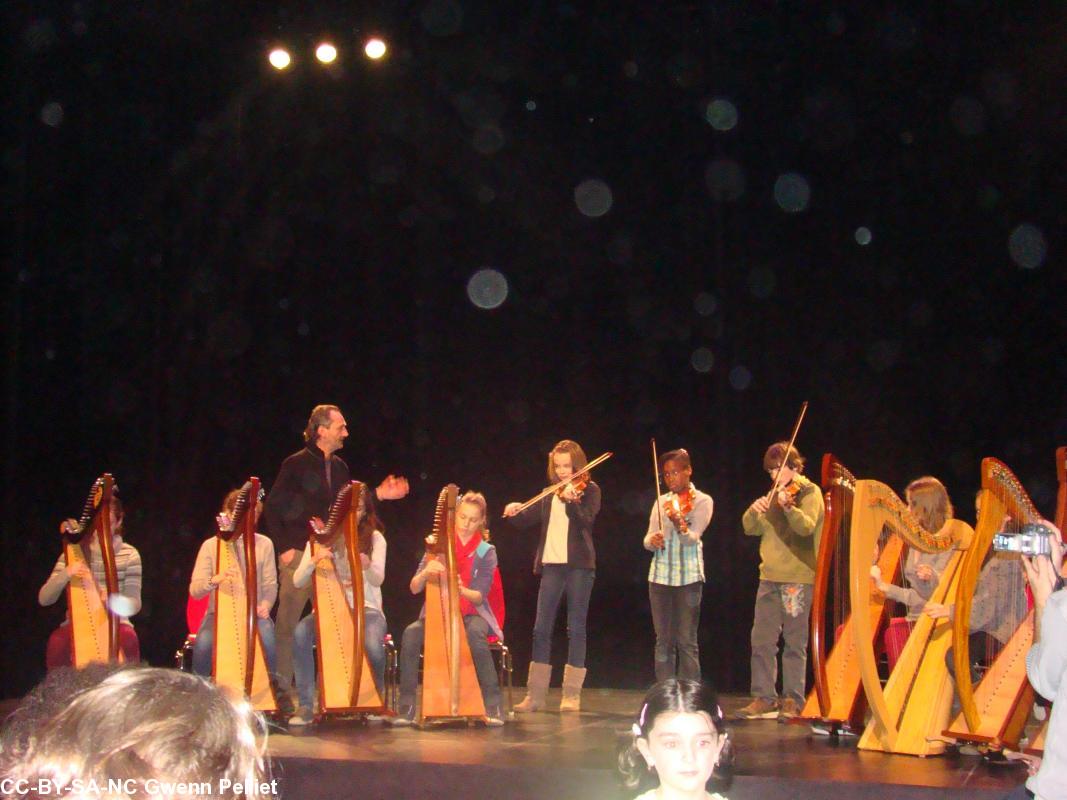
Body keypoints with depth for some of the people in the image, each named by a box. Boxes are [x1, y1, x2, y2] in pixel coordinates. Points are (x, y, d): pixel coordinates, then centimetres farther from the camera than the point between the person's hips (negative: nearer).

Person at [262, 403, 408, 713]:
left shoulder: (339, 467, 13)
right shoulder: (296, 464, -5)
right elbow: (272, 508, -5)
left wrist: (378, 494, 6)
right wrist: (284, 547, -9)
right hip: (298, 556, -6)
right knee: (287, 623, -3)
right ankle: (282, 691, 4)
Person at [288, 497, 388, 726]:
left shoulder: (374, 538, 5)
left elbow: (378, 580, -9)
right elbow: (298, 582, -1)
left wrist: (368, 566, -33)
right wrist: (314, 560, -22)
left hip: (366, 609, -1)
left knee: (372, 643, -34)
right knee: (301, 633, -31)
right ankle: (306, 705, -21)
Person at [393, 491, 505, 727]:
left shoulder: (486, 552, 1)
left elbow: (479, 597, -8)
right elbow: (414, 588, -2)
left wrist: (462, 590, -31)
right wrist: (425, 572, -25)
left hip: (472, 614, -1)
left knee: (475, 633, -37)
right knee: (411, 634, -30)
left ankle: (492, 705, -30)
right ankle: (406, 706, -23)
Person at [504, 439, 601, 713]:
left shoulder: (590, 490, 1)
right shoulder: (550, 493, 15)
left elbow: (586, 519, -16)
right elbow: (530, 517, 12)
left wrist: (572, 500, -33)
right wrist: (515, 510, -9)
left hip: (579, 564, -4)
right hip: (551, 564, 4)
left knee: (575, 628, 0)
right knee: (541, 629, 2)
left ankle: (572, 694, 6)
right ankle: (535, 694, 6)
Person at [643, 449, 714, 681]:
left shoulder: (702, 501, -1)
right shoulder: (661, 502, 11)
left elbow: (692, 538, -15)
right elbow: (648, 540, 6)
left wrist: (680, 524, -36)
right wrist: (652, 540, -18)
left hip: (688, 577, -4)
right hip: (660, 575, 4)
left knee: (686, 641, -3)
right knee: (663, 640, 8)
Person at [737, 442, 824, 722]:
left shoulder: (809, 492, -3)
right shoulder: (774, 495, 17)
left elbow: (806, 526, -20)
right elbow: (751, 528, 10)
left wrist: (788, 507, -39)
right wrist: (754, 510, -11)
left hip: (798, 578, -6)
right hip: (769, 577, 6)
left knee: (795, 642, -1)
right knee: (761, 640, 4)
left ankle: (792, 700, 6)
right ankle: (764, 698, 11)